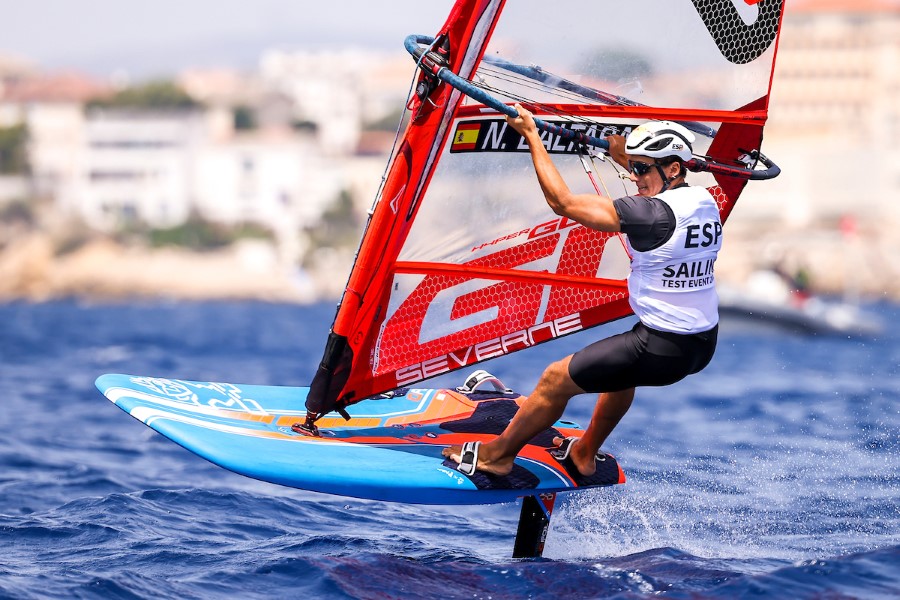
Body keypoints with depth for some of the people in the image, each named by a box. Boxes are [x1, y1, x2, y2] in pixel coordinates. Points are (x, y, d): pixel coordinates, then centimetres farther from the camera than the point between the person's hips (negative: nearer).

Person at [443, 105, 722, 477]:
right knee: (621, 364, 38)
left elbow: (562, 201, -18)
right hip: (705, 344, 9)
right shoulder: (705, 201, 1)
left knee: (557, 378, 6)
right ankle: (585, 453, 49)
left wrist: (531, 135, -10)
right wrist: (624, 154, 16)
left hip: (663, 349, -9)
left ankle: (497, 454, 23)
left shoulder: (653, 212, -23)